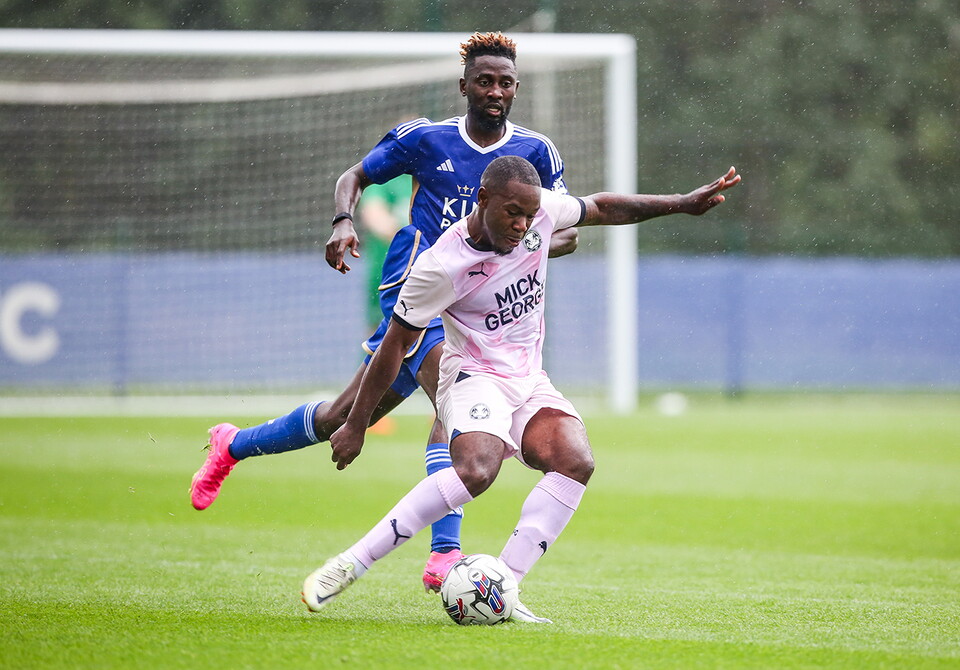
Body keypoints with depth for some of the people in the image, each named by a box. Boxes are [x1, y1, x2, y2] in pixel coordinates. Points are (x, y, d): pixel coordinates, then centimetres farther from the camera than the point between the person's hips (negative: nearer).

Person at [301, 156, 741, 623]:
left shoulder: (539, 209, -4)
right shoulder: (441, 267, -18)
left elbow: (601, 208, 17)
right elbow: (395, 345, -9)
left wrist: (681, 204, 16)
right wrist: (355, 426, -4)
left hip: (530, 382, 6)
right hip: (474, 375, -6)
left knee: (576, 462, -24)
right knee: (476, 470, -35)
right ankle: (349, 565, -30)